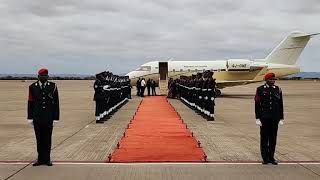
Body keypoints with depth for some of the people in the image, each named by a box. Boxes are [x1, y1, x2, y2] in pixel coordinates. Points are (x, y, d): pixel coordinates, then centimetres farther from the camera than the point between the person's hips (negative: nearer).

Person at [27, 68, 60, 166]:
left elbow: (56, 103, -1)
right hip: (37, 118, 1)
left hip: (48, 118, -1)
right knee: (39, 139, 8)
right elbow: (30, 102, 4)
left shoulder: (53, 86, 0)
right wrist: (30, 117, 2)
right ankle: (40, 159, 17)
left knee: (47, 139, 6)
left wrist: (56, 118, -4)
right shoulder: (32, 87, 2)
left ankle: (47, 159, 16)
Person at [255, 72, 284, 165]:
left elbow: (281, 104, 8)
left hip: (275, 118, 3)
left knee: (273, 138, 7)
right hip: (264, 118, -2)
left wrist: (281, 118, 4)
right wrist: (257, 118, -7)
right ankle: (265, 158, 12)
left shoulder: (278, 89, 7)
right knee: (264, 138, 3)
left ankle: (271, 157, 17)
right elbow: (257, 104, -2)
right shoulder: (260, 89, -1)